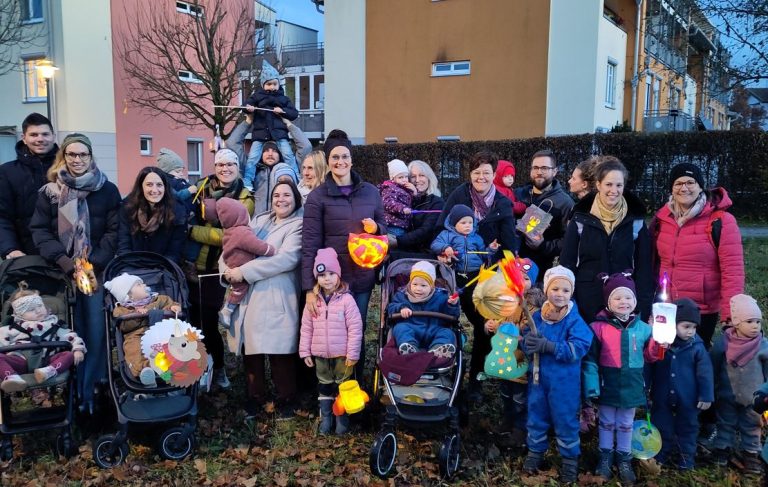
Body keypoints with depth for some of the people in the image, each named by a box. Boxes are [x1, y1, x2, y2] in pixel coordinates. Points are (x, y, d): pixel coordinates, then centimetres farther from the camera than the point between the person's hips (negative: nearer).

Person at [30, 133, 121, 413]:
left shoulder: (107, 190, 4)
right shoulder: (49, 192, 7)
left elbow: (115, 231, 0)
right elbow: (39, 230, 3)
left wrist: (95, 262, -11)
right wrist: (60, 258, -11)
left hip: (97, 270, -1)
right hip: (62, 271, 1)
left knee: (96, 329, -3)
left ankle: (93, 389, 9)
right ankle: (71, 390, 14)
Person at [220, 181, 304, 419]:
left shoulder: (298, 224, 1)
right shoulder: (259, 220, 21)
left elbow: (287, 258, -15)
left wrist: (244, 271, -16)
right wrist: (227, 268, -8)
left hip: (276, 299, -5)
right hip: (246, 297, 5)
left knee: (279, 351, -3)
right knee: (250, 349, 8)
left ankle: (285, 399, 15)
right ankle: (255, 397, 25)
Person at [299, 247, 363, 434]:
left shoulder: (346, 299, -13)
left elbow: (355, 328, -12)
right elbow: (306, 328, 4)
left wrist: (353, 354, -13)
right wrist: (305, 352, 2)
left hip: (342, 354, -3)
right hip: (320, 354, 4)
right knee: (324, 387, 16)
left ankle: (342, 419, 24)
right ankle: (325, 419, 29)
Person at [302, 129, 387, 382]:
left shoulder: (370, 191, 6)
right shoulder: (317, 197, -4)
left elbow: (383, 227, 17)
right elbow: (309, 244, -8)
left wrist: (376, 228, -8)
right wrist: (309, 288, -15)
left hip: (363, 276, 3)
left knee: (358, 332, 11)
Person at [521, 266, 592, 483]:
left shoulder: (575, 320, -12)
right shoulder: (537, 317, -1)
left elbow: (578, 349, -22)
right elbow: (526, 345, -1)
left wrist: (548, 346, -29)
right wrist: (528, 343, -26)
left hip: (564, 382, -4)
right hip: (538, 378, 4)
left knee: (565, 420, 9)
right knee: (536, 417, 17)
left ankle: (570, 459, 27)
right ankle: (535, 452, 36)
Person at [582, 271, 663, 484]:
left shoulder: (642, 327, -1)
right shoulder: (598, 326, -13)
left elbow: (649, 356, 9)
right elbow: (590, 359, -12)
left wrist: (658, 344, -11)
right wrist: (591, 387, -16)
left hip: (631, 386, 3)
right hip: (608, 385, -2)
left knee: (626, 424, 17)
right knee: (606, 422, 14)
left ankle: (624, 459, 33)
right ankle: (605, 457, 32)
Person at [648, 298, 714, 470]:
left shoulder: (697, 347, -12)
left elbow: (705, 373, -8)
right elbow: (649, 369, -2)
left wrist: (706, 396, -8)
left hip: (688, 400, 0)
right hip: (662, 398, 0)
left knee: (687, 428, 17)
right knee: (662, 427, 16)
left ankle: (686, 456, 35)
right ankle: (662, 454, 34)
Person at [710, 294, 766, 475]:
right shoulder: (722, 342, -14)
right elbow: (713, 368, -3)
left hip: (752, 398, 0)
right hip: (726, 395, 0)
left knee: (751, 426, 14)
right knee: (725, 424, 16)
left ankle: (750, 453, 29)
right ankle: (722, 449, 31)